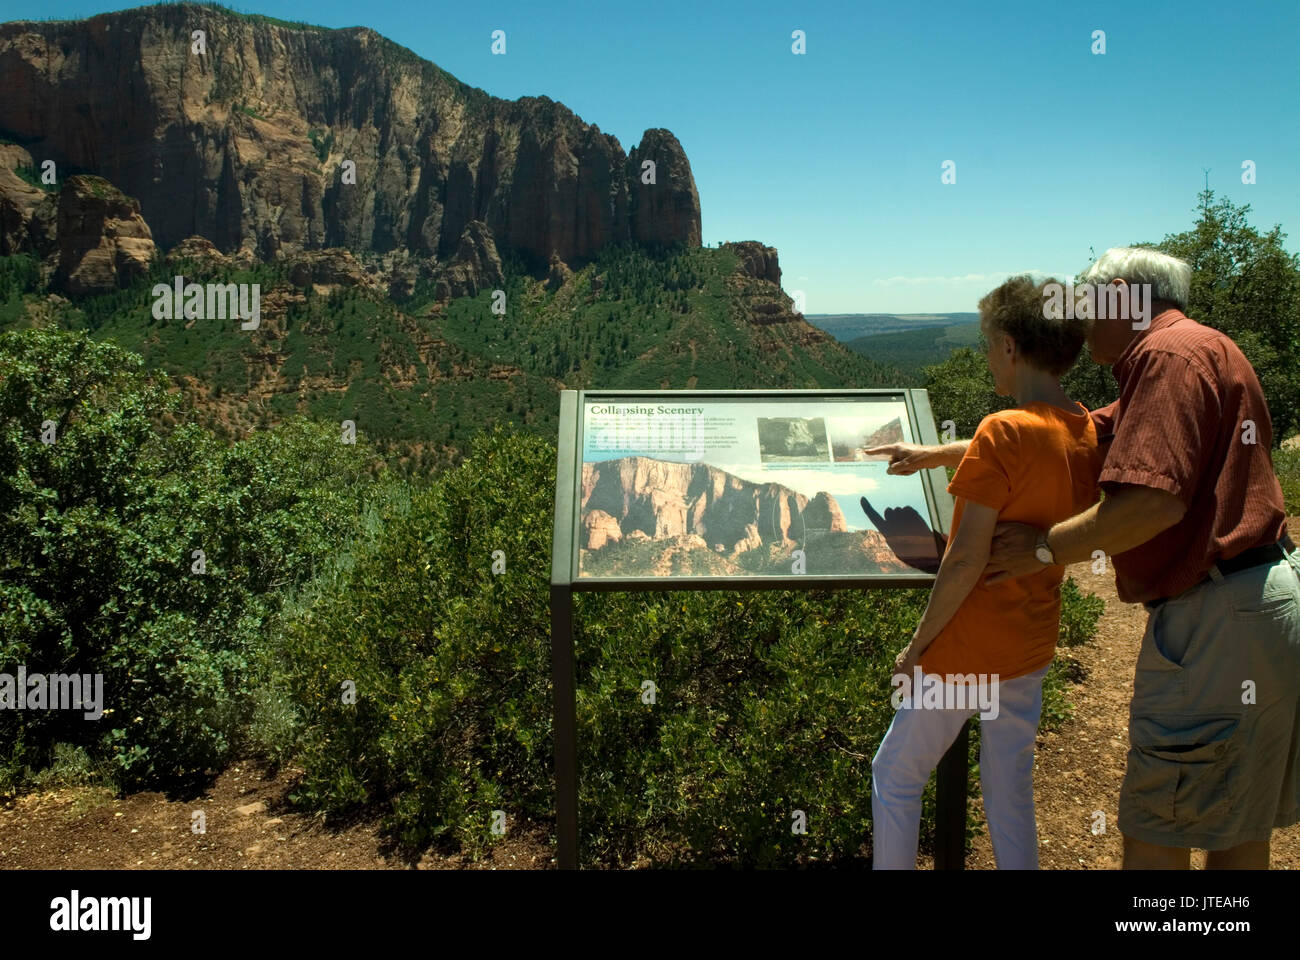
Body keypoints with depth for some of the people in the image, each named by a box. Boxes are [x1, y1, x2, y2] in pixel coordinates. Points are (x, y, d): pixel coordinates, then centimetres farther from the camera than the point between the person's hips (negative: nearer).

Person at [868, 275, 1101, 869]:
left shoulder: (1004, 431, -23)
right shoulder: (1088, 437, 0)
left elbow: (966, 562, -23)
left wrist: (917, 646, -12)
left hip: (967, 651, -7)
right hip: (1032, 649, 7)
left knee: (894, 777, 12)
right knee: (1011, 789, 20)